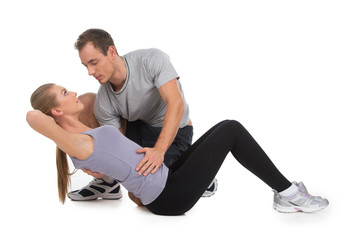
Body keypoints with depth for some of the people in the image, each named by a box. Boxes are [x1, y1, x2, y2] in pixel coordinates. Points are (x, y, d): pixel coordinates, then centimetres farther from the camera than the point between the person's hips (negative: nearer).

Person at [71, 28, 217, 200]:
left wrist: (159, 150, -48)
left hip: (173, 131, -5)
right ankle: (107, 182, -2)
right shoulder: (103, 102, -14)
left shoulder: (152, 59, -27)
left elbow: (176, 104, -36)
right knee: (84, 103, -9)